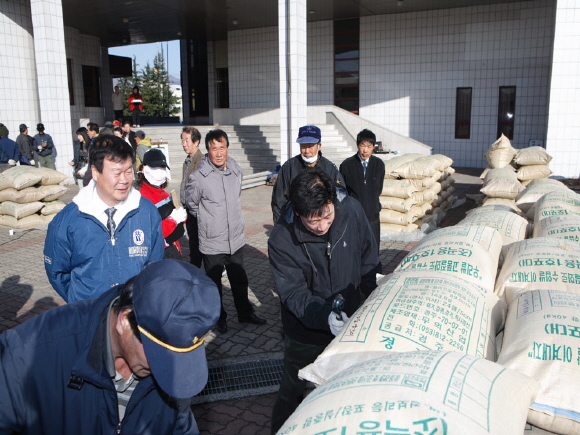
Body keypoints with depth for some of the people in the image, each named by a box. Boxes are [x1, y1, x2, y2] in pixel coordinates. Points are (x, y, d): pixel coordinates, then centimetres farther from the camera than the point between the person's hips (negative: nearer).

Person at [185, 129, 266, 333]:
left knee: (240, 280, 20)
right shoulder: (199, 177, -18)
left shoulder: (236, 171, -1)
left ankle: (245, 313, 38)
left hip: (236, 239, 4)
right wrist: (208, 218, 6)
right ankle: (219, 318, 35)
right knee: (214, 284, 15)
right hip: (212, 243, -4)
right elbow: (191, 204, -3)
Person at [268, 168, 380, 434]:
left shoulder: (351, 210, -18)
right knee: (292, 394, 18)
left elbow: (369, 263, -5)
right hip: (305, 334, -3)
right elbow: (294, 294, -22)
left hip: (349, 324, 3)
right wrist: (324, 315, -39)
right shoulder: (281, 240, -25)